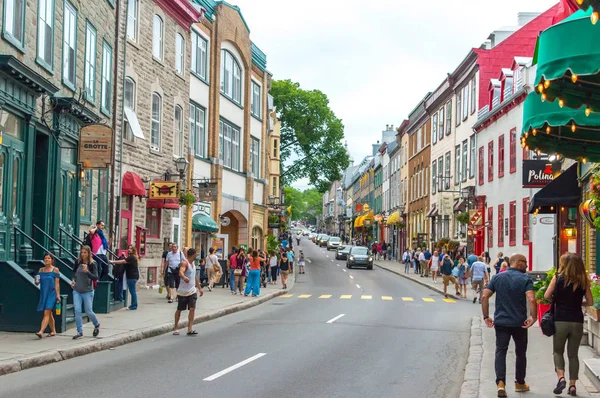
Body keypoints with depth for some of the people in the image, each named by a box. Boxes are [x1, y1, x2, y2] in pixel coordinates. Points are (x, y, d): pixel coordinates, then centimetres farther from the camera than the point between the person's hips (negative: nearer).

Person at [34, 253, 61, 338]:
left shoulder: (55, 270, -2)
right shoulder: (41, 270, 11)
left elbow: (57, 283, -3)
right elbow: (37, 283, 13)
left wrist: (58, 295, -8)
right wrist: (36, 281, -11)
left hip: (51, 294, -6)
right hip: (43, 293, 6)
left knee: (47, 313, -13)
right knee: (49, 313, 13)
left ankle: (41, 331, -22)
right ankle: (53, 331, 24)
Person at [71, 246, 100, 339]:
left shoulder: (92, 264, -11)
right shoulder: (77, 262, 1)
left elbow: (96, 278, -17)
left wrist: (87, 271, -30)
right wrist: (73, 279, 3)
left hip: (87, 291, -3)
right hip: (77, 291, 3)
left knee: (88, 311, 3)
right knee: (77, 310, -6)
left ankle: (97, 325, 31)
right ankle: (80, 332, 2)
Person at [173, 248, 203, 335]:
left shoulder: (192, 263, 13)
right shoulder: (184, 262, -14)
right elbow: (181, 272, -36)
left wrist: (199, 288, 26)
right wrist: (184, 277, -57)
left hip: (192, 291, 6)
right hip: (183, 291, -6)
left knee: (192, 309, -8)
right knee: (179, 310, 7)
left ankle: (190, 329, -11)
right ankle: (176, 327, 24)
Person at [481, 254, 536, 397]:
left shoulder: (498, 277, 4)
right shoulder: (525, 279, -6)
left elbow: (485, 296, -2)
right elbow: (531, 299, -22)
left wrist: (486, 316, 3)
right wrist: (533, 317, -14)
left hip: (500, 321, 2)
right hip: (519, 323, -2)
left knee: (500, 351, 1)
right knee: (520, 353, 16)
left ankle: (500, 383, -17)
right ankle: (520, 383, 29)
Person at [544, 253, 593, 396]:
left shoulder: (558, 277, -5)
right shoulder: (583, 280, 2)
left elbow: (547, 296, -8)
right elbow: (590, 302, 4)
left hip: (560, 320, -2)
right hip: (577, 321, 2)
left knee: (558, 351, 13)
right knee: (573, 354, 14)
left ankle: (561, 377, -8)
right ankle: (572, 385, 11)